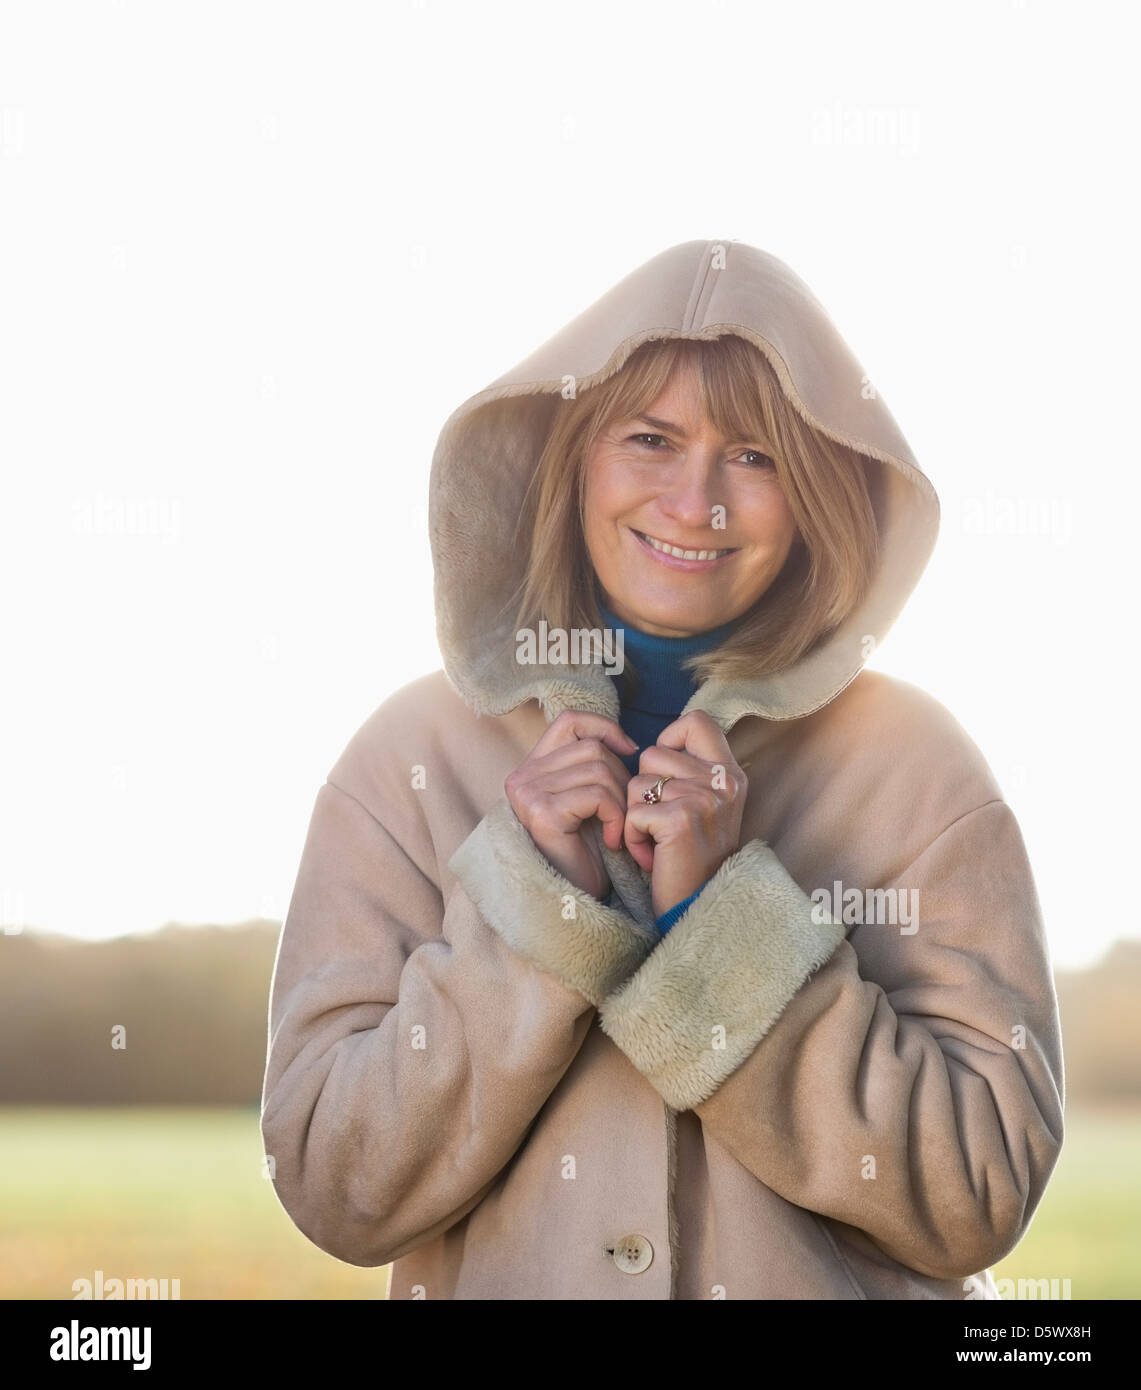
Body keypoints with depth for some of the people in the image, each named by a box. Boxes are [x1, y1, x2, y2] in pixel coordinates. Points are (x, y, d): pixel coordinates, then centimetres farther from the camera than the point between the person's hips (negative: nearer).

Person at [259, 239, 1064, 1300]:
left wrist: (726, 922, -17)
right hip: (499, 1285, 1)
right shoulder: (414, 756, -4)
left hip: (832, 1284, 0)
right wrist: (535, 901, -17)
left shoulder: (915, 764, -5)